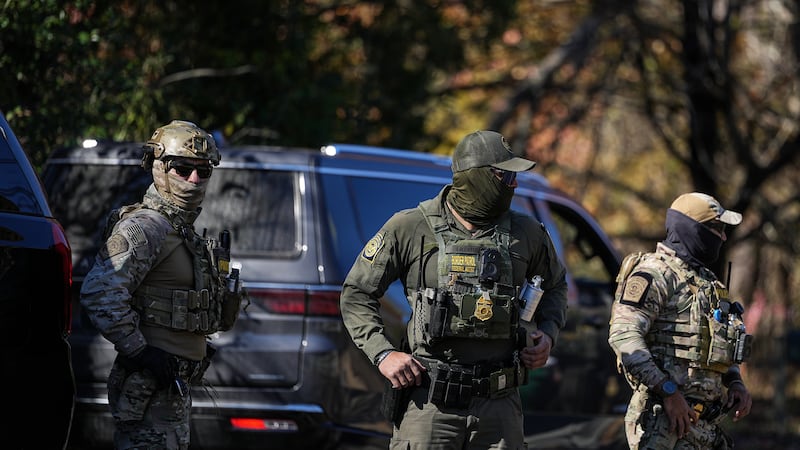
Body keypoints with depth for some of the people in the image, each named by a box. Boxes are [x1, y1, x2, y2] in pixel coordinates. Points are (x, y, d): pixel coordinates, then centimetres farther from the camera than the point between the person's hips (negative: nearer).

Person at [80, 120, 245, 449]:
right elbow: (99, 293, -25)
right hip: (149, 383, -10)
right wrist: (138, 351, -24)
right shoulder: (143, 228, -13)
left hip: (176, 381, 10)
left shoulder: (184, 232, 20)